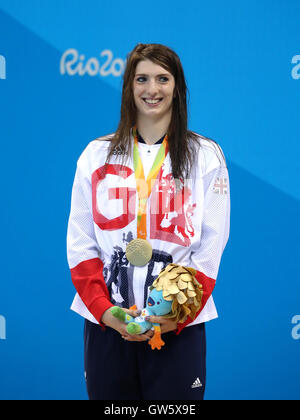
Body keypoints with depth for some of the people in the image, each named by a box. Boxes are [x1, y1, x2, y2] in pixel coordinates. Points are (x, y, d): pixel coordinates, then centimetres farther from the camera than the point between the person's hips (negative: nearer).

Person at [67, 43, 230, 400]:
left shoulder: (206, 155, 5)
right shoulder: (97, 154, 9)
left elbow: (211, 246, 0)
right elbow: (80, 243, 4)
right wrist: (104, 309, -10)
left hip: (178, 326, -1)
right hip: (105, 322, 1)